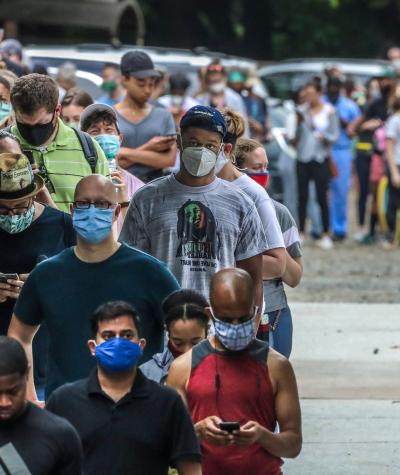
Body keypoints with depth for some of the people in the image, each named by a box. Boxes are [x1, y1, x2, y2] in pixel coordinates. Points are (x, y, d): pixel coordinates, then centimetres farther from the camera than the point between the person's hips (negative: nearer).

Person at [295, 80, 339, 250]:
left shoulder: (329, 111, 0)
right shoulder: (303, 110, 4)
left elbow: (335, 136, 1)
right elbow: (297, 134, 9)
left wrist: (324, 137, -18)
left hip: (321, 158, -2)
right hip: (303, 158, 2)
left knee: (322, 197, -4)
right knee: (302, 197, 2)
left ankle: (326, 235, 1)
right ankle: (301, 233, 9)